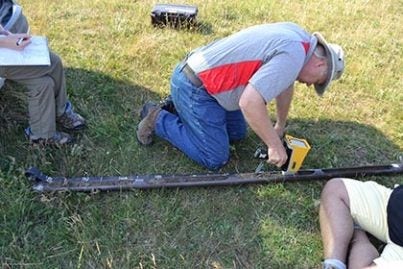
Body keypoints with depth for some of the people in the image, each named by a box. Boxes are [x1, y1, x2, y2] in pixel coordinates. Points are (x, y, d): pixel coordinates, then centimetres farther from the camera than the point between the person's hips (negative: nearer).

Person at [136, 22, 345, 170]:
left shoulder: (297, 37, 7)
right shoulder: (293, 56, -23)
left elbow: (285, 83, 22)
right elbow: (250, 103, -33)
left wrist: (280, 127, 30)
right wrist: (275, 145, -20)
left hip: (204, 76, 10)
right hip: (193, 87, -10)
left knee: (237, 133, 20)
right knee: (215, 159, -3)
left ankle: (177, 106, 25)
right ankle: (158, 120, 7)